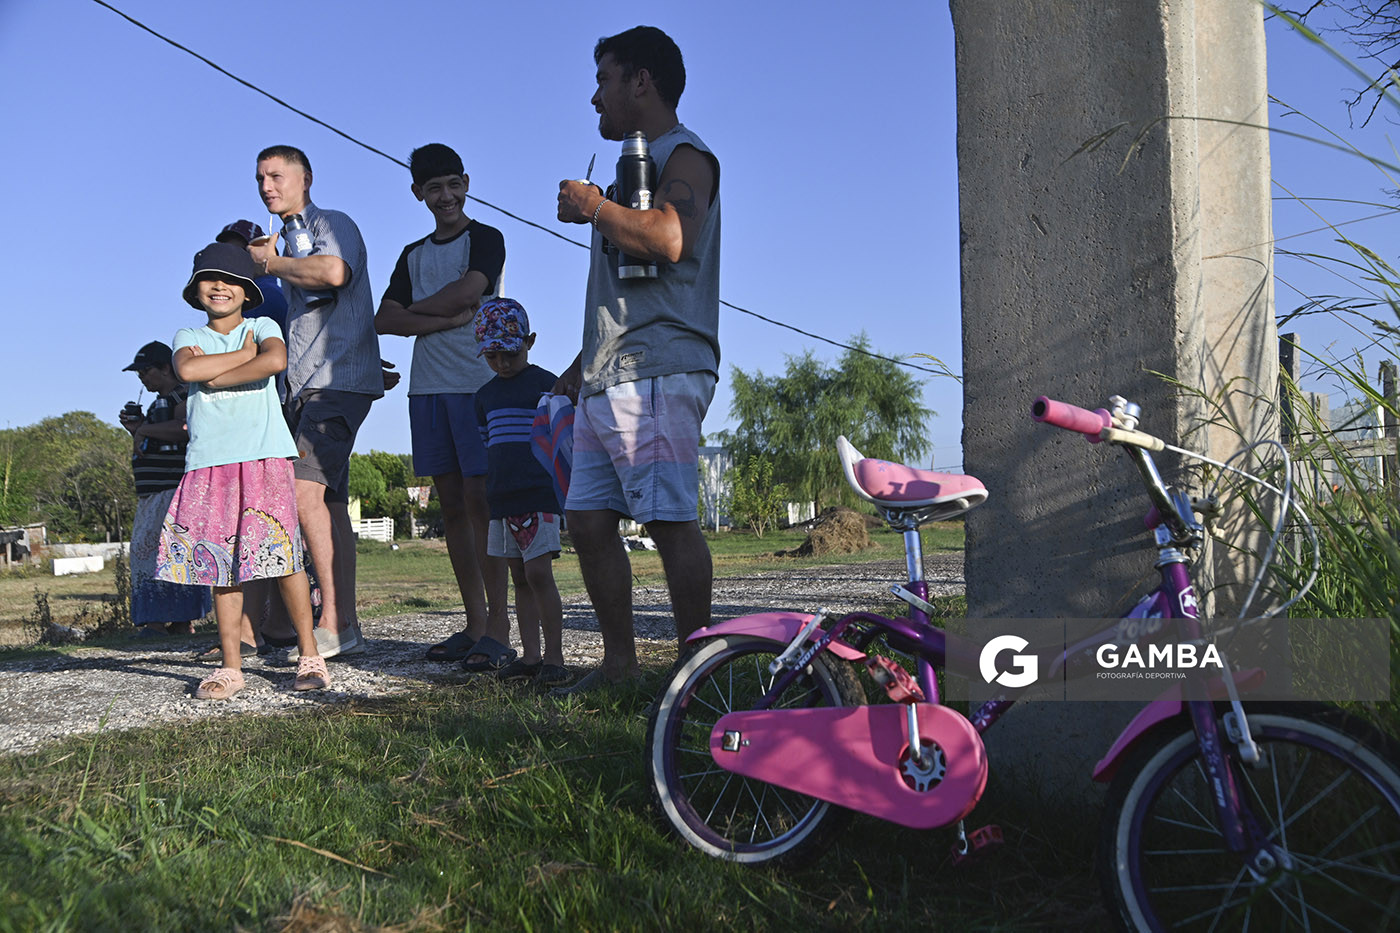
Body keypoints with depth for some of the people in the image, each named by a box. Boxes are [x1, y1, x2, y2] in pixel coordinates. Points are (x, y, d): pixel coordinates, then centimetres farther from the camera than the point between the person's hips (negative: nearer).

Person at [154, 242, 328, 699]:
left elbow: (276, 360, -13)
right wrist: (245, 355, -3)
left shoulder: (262, 326, 11)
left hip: (265, 455, -2)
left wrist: (213, 377, -7)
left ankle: (309, 656, 0)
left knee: (282, 554, -7)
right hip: (209, 461, 2)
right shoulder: (188, 336, 16)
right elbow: (186, 370, -8)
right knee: (221, 563, 1)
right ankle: (230, 666, 7)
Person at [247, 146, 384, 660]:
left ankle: (332, 622, -20)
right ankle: (345, 626, 7)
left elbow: (333, 272, -24)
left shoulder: (333, 224, 0)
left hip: (338, 380, -9)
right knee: (329, 503, 5)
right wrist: (264, 262, 19)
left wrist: (271, 263, -9)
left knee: (305, 490, -21)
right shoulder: (288, 243, 26)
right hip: (303, 386, 9)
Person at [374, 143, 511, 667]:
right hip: (427, 387, 6)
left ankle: (498, 628, -8)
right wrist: (446, 319, -8)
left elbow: (467, 291, -13)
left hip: (476, 385, -6)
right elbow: (384, 319, 7)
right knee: (452, 506, 4)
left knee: (479, 501, -10)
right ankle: (475, 623, 9)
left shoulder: (485, 239, 4)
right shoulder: (414, 255, 20)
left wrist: (415, 309, 2)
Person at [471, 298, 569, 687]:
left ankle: (554, 656, -6)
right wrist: (485, 503, 19)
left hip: (539, 495, -6)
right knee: (520, 578, 8)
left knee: (539, 573, -11)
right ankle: (530, 655, 13)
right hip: (501, 499, 6)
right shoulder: (485, 395, 16)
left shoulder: (545, 384, 0)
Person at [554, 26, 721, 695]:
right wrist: (585, 362, 28)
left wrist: (590, 206, -9)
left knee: (668, 517, -13)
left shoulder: (684, 156, -1)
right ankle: (619, 658, 14)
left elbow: (667, 240, -24)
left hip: (656, 375, -10)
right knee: (586, 517, 7)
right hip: (608, 382, 10)